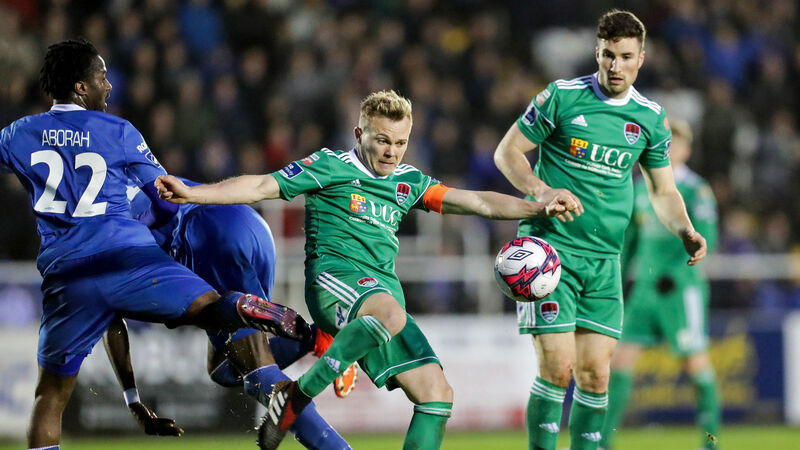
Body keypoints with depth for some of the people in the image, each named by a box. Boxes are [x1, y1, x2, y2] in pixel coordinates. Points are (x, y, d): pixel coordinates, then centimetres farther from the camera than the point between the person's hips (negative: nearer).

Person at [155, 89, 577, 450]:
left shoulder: (408, 182, 21)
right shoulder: (331, 167, 5)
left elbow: (477, 202, 20)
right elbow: (263, 187, -1)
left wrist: (538, 208, 10)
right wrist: (191, 193, -12)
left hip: (382, 290, 7)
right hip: (335, 277, -7)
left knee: (437, 393, -7)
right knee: (391, 314, -40)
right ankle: (297, 396, -30)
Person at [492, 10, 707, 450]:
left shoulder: (650, 117, 8)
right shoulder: (562, 97, -5)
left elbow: (663, 190, 17)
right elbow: (506, 152, 0)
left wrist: (685, 231, -2)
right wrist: (542, 191, -17)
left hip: (604, 260, 4)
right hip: (549, 245, -4)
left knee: (595, 375, 2)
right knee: (558, 367, -13)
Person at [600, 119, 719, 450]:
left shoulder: (695, 189, -5)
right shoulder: (641, 187, 14)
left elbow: (705, 239, -12)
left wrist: (676, 272, -21)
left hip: (681, 287, -6)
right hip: (643, 286, 6)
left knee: (695, 361, -3)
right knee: (620, 355, -1)